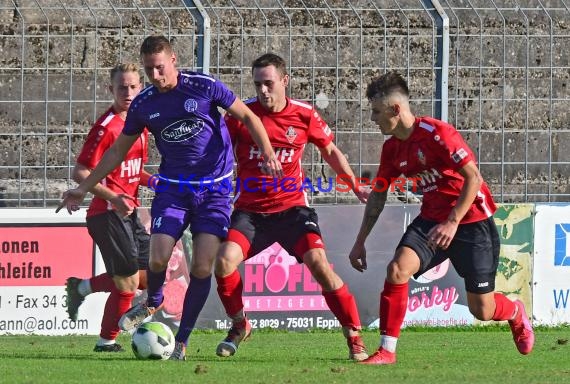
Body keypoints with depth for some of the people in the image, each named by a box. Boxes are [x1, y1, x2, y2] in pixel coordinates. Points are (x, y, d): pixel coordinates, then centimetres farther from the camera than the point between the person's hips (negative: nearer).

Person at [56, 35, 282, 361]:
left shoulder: (205, 87, -9)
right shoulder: (143, 105, 0)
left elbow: (248, 117, 1)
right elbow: (118, 151, 13)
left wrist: (268, 152, -14)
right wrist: (84, 188, 12)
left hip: (214, 190, -2)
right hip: (172, 189, 2)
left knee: (202, 268, -10)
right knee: (158, 259, -15)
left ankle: (182, 342, 3)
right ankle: (152, 304, 20)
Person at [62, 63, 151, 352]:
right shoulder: (106, 127, -15)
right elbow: (80, 173, -18)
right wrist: (114, 198, -26)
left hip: (128, 212, 9)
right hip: (107, 215, -9)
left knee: (149, 275, 9)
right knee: (129, 281, -6)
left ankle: (82, 286, 22)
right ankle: (107, 341, 15)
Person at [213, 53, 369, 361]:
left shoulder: (304, 115, -3)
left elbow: (330, 151, 13)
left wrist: (355, 186, 11)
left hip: (291, 208, -1)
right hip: (250, 210, 1)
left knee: (318, 263, -20)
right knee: (224, 261, -21)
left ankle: (355, 338, -9)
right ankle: (239, 325, 7)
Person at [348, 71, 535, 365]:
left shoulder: (436, 133, -21)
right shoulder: (392, 148, 2)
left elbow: (474, 177, -22)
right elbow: (378, 195, 15)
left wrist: (453, 223, -28)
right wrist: (360, 242, 14)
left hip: (471, 219, -6)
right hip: (432, 217, 6)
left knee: (481, 310, 0)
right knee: (397, 269, -22)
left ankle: (515, 314, 37)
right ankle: (386, 351, -16)